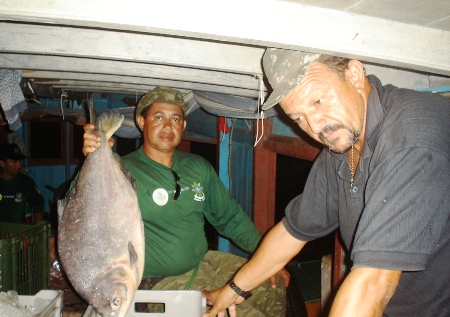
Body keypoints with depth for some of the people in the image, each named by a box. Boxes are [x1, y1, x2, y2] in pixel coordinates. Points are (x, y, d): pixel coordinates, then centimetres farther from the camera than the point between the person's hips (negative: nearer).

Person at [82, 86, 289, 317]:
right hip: (158, 280, -6)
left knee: (275, 286, 8)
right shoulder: (124, 170, -13)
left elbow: (229, 217, 12)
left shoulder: (199, 167, 5)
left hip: (203, 262, 6)